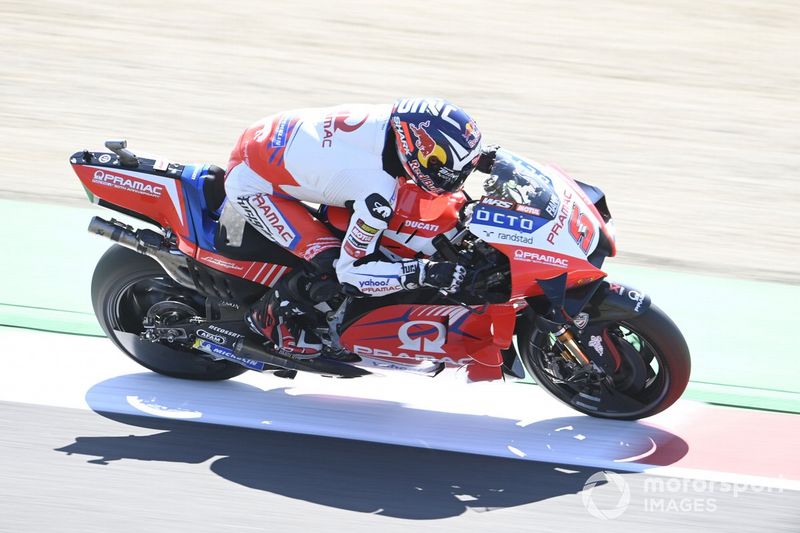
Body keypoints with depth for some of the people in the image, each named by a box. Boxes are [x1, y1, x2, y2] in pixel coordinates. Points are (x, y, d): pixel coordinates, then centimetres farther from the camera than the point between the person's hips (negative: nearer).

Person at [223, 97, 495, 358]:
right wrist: (426, 273, -32)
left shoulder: (393, 117, -14)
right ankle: (271, 318, 7)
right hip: (251, 184, -9)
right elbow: (351, 270, -25)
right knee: (329, 264, -19)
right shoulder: (378, 192, -33)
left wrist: (477, 155, 7)